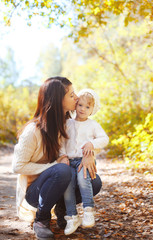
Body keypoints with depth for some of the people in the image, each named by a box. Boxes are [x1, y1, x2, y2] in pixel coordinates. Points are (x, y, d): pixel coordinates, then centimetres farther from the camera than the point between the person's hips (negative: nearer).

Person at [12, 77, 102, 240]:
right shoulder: (33, 131, -23)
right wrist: (54, 165, -26)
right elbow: (18, 167, -19)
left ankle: (62, 208, 9)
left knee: (94, 182, -17)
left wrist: (88, 154, -20)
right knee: (62, 170, -36)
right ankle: (41, 219, -13)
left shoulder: (67, 124, -3)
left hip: (55, 183, 6)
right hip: (33, 190, -6)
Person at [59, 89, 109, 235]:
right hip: (70, 161, 2)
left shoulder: (93, 125, 9)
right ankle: (72, 217, -12)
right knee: (67, 183, -20)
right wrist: (63, 155, 0)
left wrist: (92, 143, -14)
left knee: (82, 178, -33)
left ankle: (88, 211, -28)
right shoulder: (68, 124, 14)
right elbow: (62, 141, 15)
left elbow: (104, 139, 4)